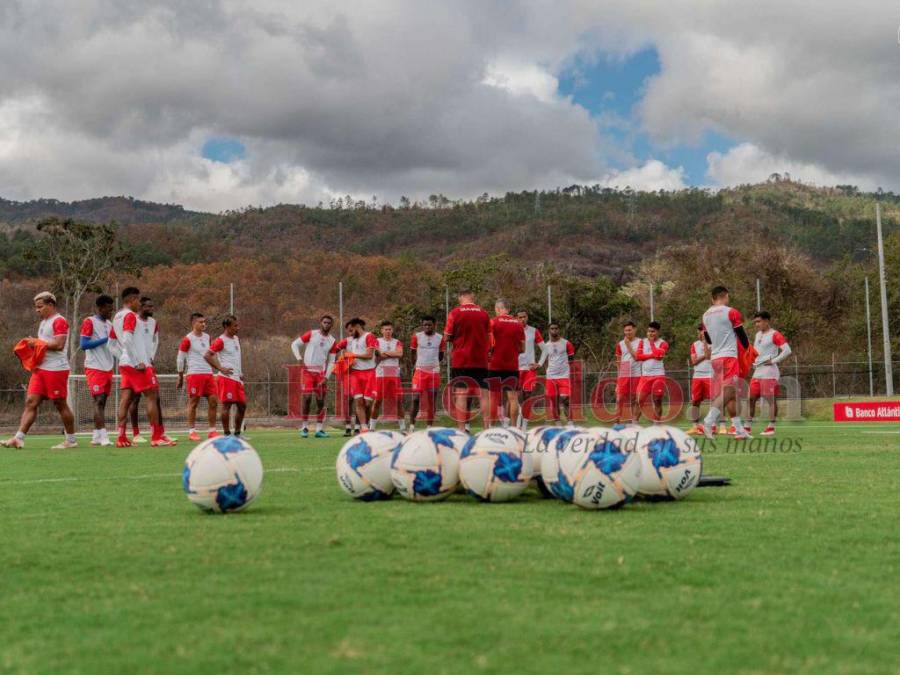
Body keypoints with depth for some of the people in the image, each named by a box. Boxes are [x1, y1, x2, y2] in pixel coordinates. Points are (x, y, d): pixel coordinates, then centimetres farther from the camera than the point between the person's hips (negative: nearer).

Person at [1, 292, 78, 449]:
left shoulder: (59, 321, -10)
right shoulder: (44, 322, 20)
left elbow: (59, 344, -21)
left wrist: (37, 342, -13)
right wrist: (34, 343, 8)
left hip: (56, 370, -9)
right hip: (40, 369, 9)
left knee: (60, 405, -1)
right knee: (30, 402, 0)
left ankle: (71, 440, 10)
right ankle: (19, 438, -4)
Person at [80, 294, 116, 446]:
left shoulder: (109, 324, 17)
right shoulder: (89, 322, -5)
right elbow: (83, 345, -13)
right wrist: (105, 340, -16)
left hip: (108, 368, 7)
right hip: (94, 368, -7)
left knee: (102, 401, 6)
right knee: (99, 400, -13)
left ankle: (96, 436, 10)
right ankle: (103, 435, -18)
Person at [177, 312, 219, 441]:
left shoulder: (207, 337, 15)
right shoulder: (187, 339, -6)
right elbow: (180, 359, -2)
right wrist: (180, 378, 0)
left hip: (208, 374, 7)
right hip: (194, 374, -7)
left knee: (213, 401, 2)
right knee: (193, 402, -2)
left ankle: (212, 431, 9)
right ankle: (191, 431, 4)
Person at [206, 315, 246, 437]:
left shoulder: (236, 339, 17)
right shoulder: (221, 341, -9)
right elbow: (207, 355, -16)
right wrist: (220, 368, -19)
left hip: (237, 378, 9)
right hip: (226, 378, -9)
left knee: (242, 405, 9)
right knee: (227, 405, -7)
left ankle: (237, 433, 19)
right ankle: (227, 434, -2)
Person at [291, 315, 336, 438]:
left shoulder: (332, 341, 8)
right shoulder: (312, 334, -1)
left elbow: (331, 361, 10)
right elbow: (294, 344, 4)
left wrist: (326, 377, 1)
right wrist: (299, 359, -9)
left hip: (321, 372, 3)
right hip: (307, 370, -3)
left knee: (321, 401, 1)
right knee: (307, 398, -10)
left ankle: (319, 429, 6)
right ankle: (305, 427, 1)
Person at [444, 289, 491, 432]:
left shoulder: (455, 313, -5)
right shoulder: (483, 313, 3)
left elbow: (447, 337, -2)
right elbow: (488, 338, 8)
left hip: (460, 360, -2)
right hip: (480, 360, 2)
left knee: (460, 394, -1)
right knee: (484, 394, 6)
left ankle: (462, 429, -5)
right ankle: (488, 427, 5)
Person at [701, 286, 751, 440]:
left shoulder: (705, 315, 12)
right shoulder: (731, 312, -7)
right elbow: (742, 336, -1)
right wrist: (747, 347, 18)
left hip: (715, 357, 7)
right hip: (729, 356, -7)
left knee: (731, 393, 12)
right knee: (728, 391, -13)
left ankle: (739, 429, 14)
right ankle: (709, 421, -28)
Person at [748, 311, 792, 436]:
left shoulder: (774, 335, -9)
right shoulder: (757, 335, 17)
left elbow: (787, 350, -16)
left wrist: (773, 361, -17)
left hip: (769, 373, -8)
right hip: (757, 372, 9)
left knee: (771, 399, -4)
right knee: (751, 398, 6)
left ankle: (771, 427, 0)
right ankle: (748, 426, 12)